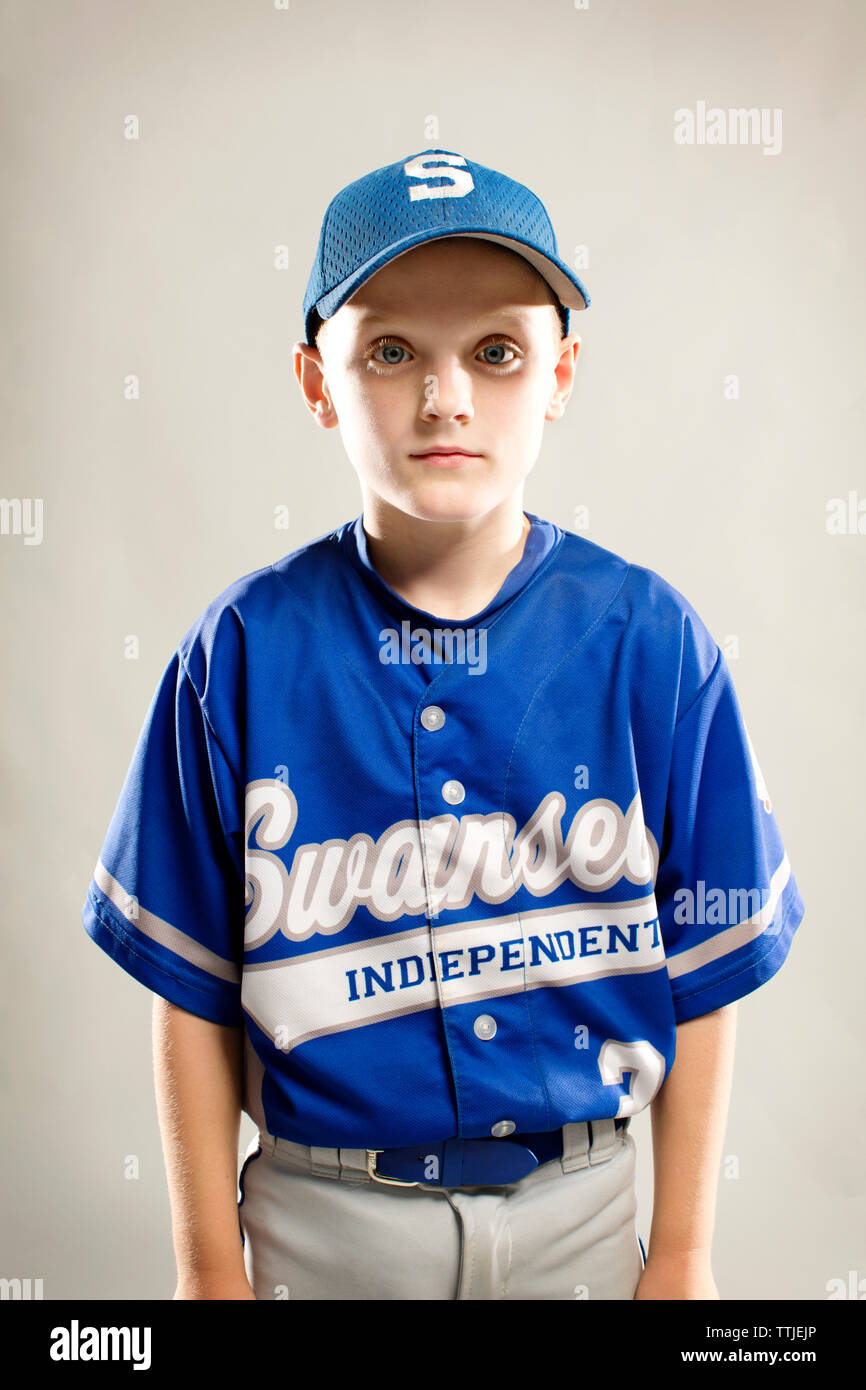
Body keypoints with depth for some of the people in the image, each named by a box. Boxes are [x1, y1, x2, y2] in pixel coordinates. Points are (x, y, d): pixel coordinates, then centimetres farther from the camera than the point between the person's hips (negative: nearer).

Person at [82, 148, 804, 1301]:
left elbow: (701, 973, -4)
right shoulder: (244, 651, -11)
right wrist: (211, 1263, 0)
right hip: (323, 1216, 0)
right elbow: (193, 988, -5)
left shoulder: (650, 639, -11)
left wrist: (683, 1256, 0)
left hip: (577, 1206, 1)